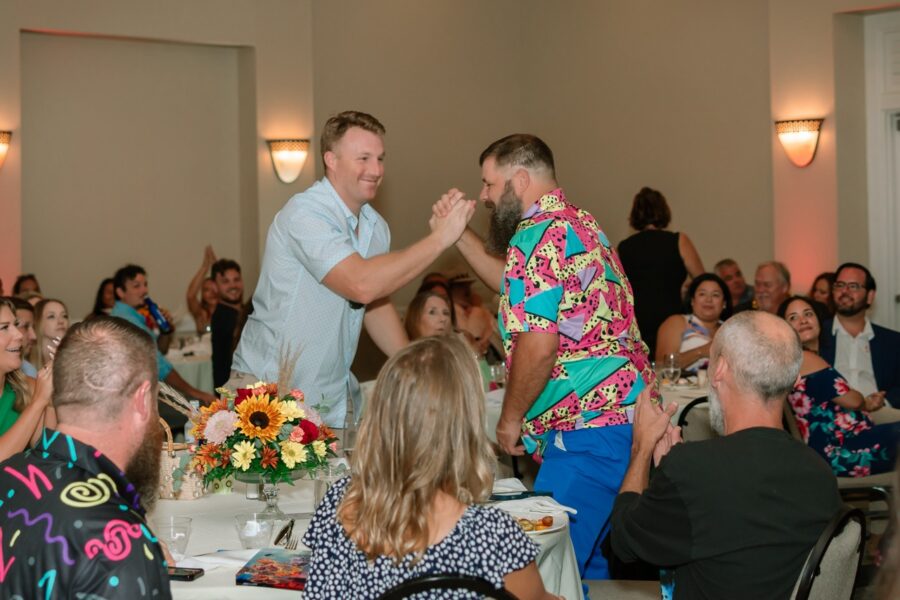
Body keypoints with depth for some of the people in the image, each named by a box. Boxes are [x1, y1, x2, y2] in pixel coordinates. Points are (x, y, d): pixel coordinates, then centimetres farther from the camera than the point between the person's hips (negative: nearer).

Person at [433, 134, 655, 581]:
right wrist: (460, 235, 28)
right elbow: (522, 290, 35)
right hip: (623, 415, 11)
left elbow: (538, 344, -21)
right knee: (588, 557, 17)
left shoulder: (536, 235, -13)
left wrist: (510, 419, -7)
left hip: (590, 426, -11)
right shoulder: (575, 222, 19)